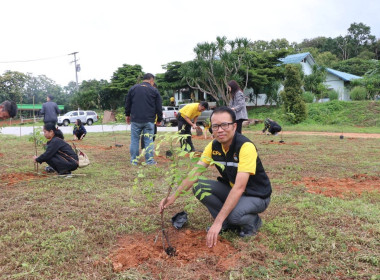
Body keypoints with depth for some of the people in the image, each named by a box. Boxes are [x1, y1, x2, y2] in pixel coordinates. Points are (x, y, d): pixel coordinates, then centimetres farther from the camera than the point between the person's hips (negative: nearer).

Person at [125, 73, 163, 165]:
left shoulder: (133, 88, 7)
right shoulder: (154, 90, 1)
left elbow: (127, 103, 12)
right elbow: (159, 107, 2)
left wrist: (127, 115, 22)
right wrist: (159, 119, 10)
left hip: (135, 120, 2)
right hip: (149, 120, -1)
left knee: (134, 140, 8)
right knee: (149, 140, 4)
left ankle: (134, 160, 10)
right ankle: (149, 160, 7)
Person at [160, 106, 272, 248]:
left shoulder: (246, 146, -29)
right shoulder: (213, 146, -9)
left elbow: (239, 187, -36)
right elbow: (195, 172, -11)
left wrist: (218, 222, -40)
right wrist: (174, 196, -24)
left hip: (256, 195, -6)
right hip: (231, 190, 6)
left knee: (234, 214, -36)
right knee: (198, 187, -15)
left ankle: (253, 221, 1)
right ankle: (228, 223, 3)